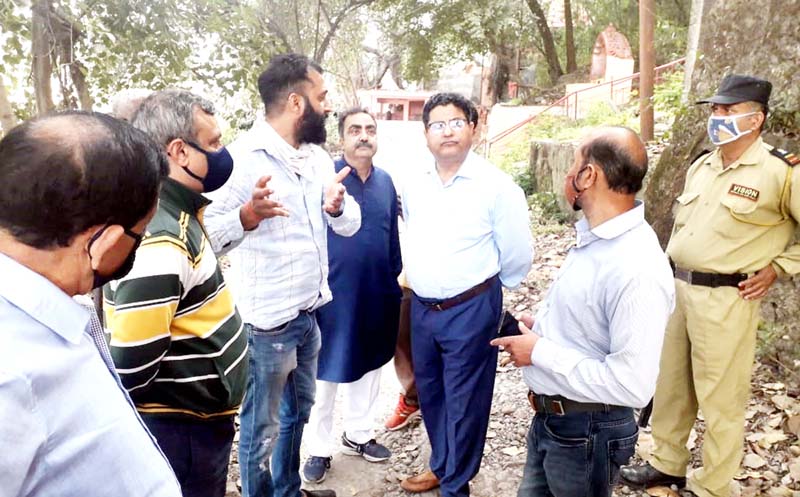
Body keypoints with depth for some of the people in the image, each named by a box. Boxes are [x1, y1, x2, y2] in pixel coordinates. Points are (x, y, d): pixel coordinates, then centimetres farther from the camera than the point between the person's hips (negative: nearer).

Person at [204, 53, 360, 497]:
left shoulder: (316, 155, 7)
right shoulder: (244, 156, -16)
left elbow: (350, 224, 6)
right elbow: (210, 231, -20)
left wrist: (337, 205, -16)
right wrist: (249, 214, -39)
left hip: (309, 313, 8)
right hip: (267, 321, -8)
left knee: (298, 412, 24)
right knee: (262, 428, 9)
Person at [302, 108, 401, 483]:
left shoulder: (385, 181, 6)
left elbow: (393, 236, 12)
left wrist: (396, 280, 14)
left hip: (377, 295, 5)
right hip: (333, 293, -5)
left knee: (368, 365, 18)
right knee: (326, 372, 7)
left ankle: (358, 434, 38)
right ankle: (319, 450, 24)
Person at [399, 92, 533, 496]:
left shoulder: (497, 186, -13)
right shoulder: (414, 186, 4)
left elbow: (518, 256, -7)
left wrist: (483, 290, 5)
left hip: (470, 311, -6)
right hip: (421, 308, 6)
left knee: (463, 402, 6)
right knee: (430, 393, 20)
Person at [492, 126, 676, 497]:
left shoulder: (638, 271, -29)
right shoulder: (593, 238, 2)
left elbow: (633, 385, -30)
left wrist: (539, 352, -23)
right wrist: (540, 328, 1)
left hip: (586, 433, -8)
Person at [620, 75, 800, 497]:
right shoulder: (701, 166, 10)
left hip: (726, 298, -7)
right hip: (677, 287, 7)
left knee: (720, 398, 4)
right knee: (670, 383, 18)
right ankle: (667, 463, 36)